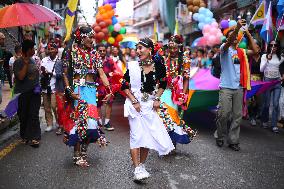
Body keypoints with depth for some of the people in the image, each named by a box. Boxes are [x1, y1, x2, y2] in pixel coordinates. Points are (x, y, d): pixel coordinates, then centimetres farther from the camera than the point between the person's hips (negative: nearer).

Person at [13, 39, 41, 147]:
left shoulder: (33, 60, 9)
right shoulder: (18, 62, -9)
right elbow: (21, 77, -21)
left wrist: (37, 86, 11)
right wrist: (26, 63, -20)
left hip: (34, 93, 4)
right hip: (23, 94, -4)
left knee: (34, 115, -1)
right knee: (24, 116, 9)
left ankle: (33, 137, 4)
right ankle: (25, 136, 27)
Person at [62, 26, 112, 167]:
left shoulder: (94, 53, 11)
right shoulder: (72, 52, 2)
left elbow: (101, 73, 2)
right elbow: (65, 74, 2)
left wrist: (109, 89, -10)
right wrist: (70, 91, -10)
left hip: (92, 89, 3)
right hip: (78, 89, -3)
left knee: (90, 119, -2)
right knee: (81, 118, -6)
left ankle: (83, 152, 14)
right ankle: (77, 155, 6)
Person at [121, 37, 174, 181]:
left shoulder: (158, 65, -3)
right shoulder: (133, 66, -8)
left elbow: (163, 84, 9)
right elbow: (124, 86, -3)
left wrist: (157, 99, -2)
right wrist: (134, 101, -11)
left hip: (150, 105, 3)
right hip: (135, 104, -2)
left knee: (148, 136, 8)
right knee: (136, 135, -6)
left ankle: (142, 165, 25)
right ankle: (137, 169, -2)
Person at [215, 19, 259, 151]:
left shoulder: (242, 52, 16)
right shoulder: (224, 49, 2)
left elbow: (255, 51, 1)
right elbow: (227, 43, -21)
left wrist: (248, 35, -2)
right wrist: (237, 28, -35)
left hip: (239, 87, 5)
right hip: (226, 87, -5)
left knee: (237, 116, 5)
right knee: (223, 114, -5)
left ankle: (233, 141, 13)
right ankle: (220, 137, 15)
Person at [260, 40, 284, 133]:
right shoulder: (264, 56, 0)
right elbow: (261, 69, -10)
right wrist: (267, 60, -19)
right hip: (267, 80, -2)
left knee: (276, 104, -5)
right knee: (267, 103, 1)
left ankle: (274, 125, 0)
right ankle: (265, 121, 22)